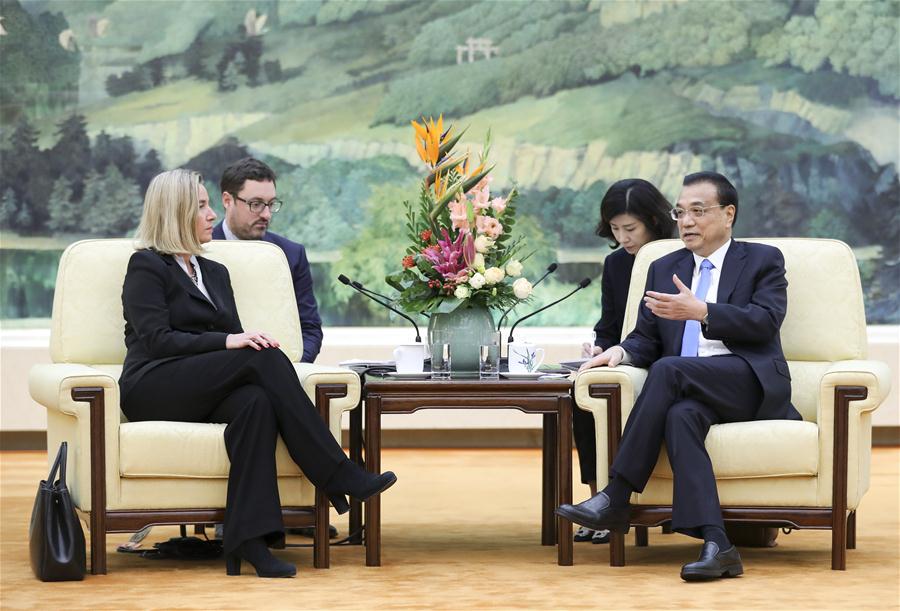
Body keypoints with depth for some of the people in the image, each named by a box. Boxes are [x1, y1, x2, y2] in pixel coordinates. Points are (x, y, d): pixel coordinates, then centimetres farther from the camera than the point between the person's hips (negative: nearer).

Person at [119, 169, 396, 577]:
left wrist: (252, 342, -7)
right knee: (265, 358, -28)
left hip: (204, 392, 6)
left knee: (256, 402, -33)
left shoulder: (214, 272, 25)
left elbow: (237, 340, 17)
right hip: (153, 388, -6)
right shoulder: (146, 266, 2)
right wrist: (227, 341, -20)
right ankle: (341, 479, -29)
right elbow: (157, 340, -11)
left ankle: (248, 541, -45)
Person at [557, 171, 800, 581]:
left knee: (668, 370, -31)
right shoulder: (663, 269, 24)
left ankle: (616, 498, -31)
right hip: (690, 391, 3)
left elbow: (765, 321, -5)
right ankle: (715, 545, -46)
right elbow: (647, 338, 18)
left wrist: (700, 311, -16)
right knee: (680, 416, -35)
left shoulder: (763, 261, 12)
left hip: (750, 382, -3)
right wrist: (622, 351, -6)